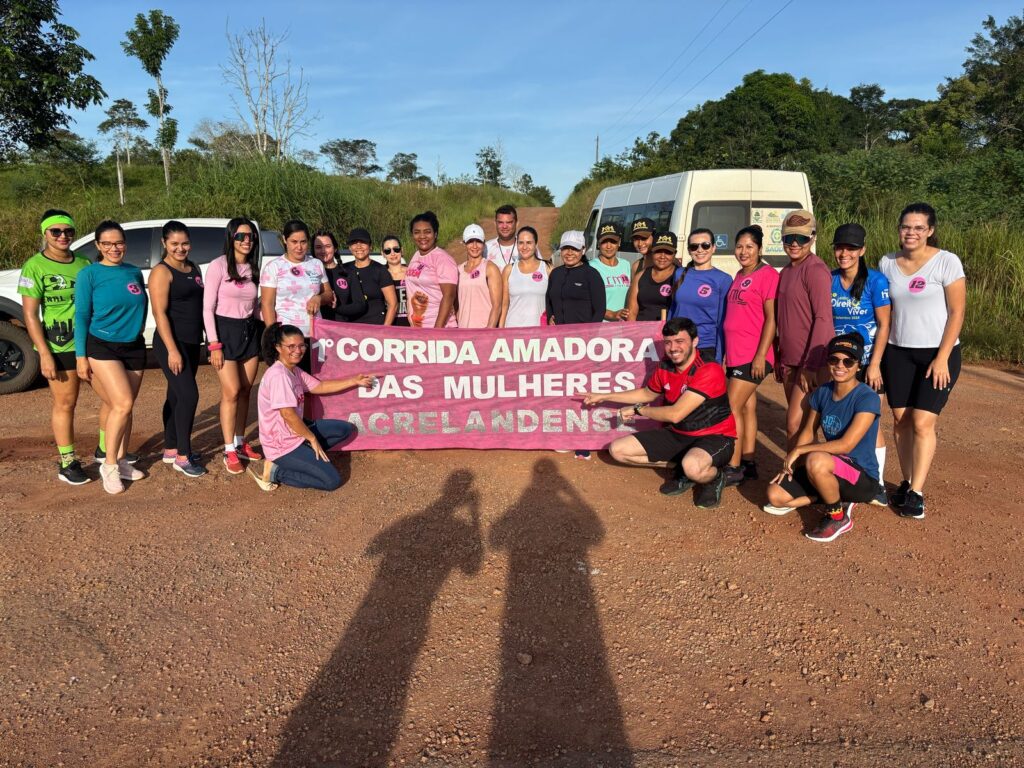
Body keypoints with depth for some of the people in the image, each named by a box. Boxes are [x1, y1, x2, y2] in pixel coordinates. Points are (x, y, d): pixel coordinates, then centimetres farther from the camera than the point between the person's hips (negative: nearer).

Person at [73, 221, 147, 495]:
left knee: (124, 407, 8)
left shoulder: (135, 272, 6)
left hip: (134, 347, 4)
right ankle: (109, 465, -1)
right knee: (123, 403, -16)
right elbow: (81, 316, -6)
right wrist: (81, 355, -8)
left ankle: (121, 461, 22)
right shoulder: (89, 273, -6)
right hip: (102, 347, -4)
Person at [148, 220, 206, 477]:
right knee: (189, 395, -13)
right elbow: (160, 313, -16)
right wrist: (172, 350, -21)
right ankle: (182, 456, -4)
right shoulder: (161, 272, -10)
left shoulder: (194, 269, 12)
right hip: (171, 343, -7)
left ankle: (170, 449, 24)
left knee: (176, 395, 14)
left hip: (192, 342, 8)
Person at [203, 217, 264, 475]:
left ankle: (240, 443, 20)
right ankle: (229, 452, 2)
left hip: (250, 331, 5)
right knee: (232, 393, -7)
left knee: (245, 392, 8)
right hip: (225, 331, -5)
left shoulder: (253, 268, 9)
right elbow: (207, 308, -10)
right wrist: (214, 345, -14)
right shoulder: (218, 266, -8)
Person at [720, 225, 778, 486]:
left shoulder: (767, 274, -9)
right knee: (747, 407, 12)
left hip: (753, 356, -8)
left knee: (733, 408, -9)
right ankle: (748, 464, 20)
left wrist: (760, 355, -18)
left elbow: (771, 318, -14)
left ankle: (733, 467, -1)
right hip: (734, 354, 8)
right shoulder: (739, 276, 15)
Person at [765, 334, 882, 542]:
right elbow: (808, 432, 10)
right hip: (833, 470, 7)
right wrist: (791, 464, -3)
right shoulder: (822, 393, 1)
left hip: (863, 478, -7)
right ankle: (836, 496, 10)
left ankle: (838, 517, -11)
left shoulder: (868, 398, -19)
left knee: (816, 460, -37)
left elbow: (845, 445, -27)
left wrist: (799, 450, -20)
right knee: (776, 495, -9)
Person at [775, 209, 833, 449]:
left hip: (811, 362, -8)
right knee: (801, 423, 15)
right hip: (790, 361, 8)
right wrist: (780, 359, 17)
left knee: (795, 424, -9)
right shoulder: (786, 271, 13)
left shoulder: (815, 270, -13)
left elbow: (823, 318, -19)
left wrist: (811, 365, -22)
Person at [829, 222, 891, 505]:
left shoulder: (875, 280, -11)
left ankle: (878, 484, 11)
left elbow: (884, 326, -10)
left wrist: (874, 365, -16)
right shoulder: (829, 280, 1)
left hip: (866, 362, -4)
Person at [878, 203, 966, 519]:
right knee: (901, 420, 4)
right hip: (897, 352, 4)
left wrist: (942, 358, -14)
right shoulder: (887, 263, 3)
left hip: (937, 353, -4)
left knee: (923, 422, -9)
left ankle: (916, 492, -2)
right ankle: (907, 482, 18)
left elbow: (957, 312, -9)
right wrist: (877, 354, 4)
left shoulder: (947, 262, -9)